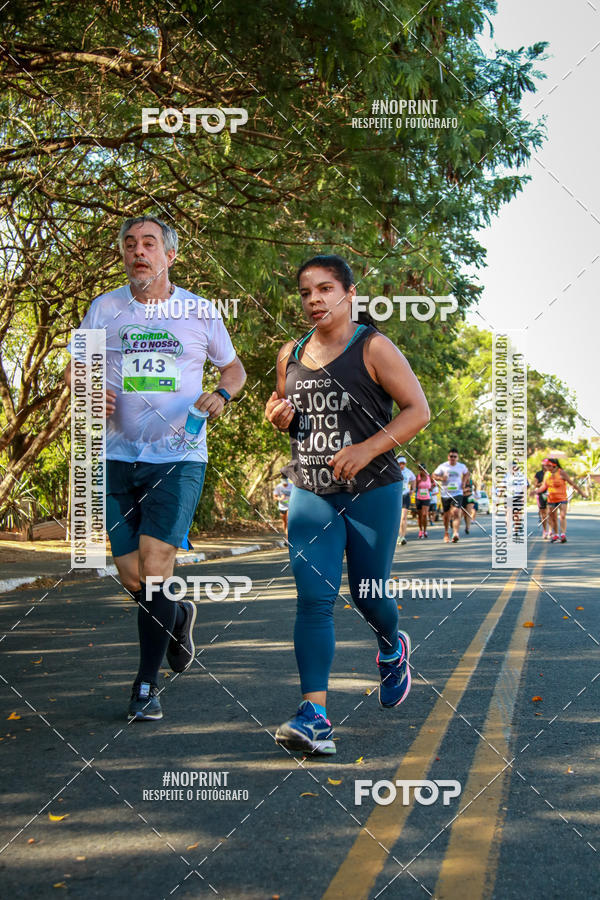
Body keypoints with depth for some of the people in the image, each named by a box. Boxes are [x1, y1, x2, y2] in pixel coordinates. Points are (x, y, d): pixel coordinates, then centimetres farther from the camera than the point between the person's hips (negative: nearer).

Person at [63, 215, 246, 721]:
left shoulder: (200, 311, 5)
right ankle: (178, 617, 37)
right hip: (118, 456, 2)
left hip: (179, 456, -2)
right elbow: (76, 367, 16)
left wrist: (221, 394, -6)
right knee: (132, 575, 3)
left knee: (154, 565, -12)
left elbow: (233, 366, 17)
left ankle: (147, 683, 3)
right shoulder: (104, 309, 8)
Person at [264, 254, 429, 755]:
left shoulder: (373, 348, -6)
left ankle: (392, 647, 43)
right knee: (313, 597, -9)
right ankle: (315, 714, -12)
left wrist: (367, 449, -22)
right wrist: (278, 417, 0)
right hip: (310, 493, 4)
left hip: (373, 492, -3)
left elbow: (419, 410, -10)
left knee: (368, 596, 7)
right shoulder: (291, 355, 9)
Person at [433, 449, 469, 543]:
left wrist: (463, 482, 9)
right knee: (446, 515, 10)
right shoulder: (443, 466, 0)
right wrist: (441, 478, -19)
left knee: (456, 513, -20)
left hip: (457, 493, -1)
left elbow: (466, 473, 26)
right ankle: (446, 533, 32)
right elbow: (434, 475, 2)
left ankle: (455, 533, -33)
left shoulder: (461, 466, 5)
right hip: (445, 494, 1)